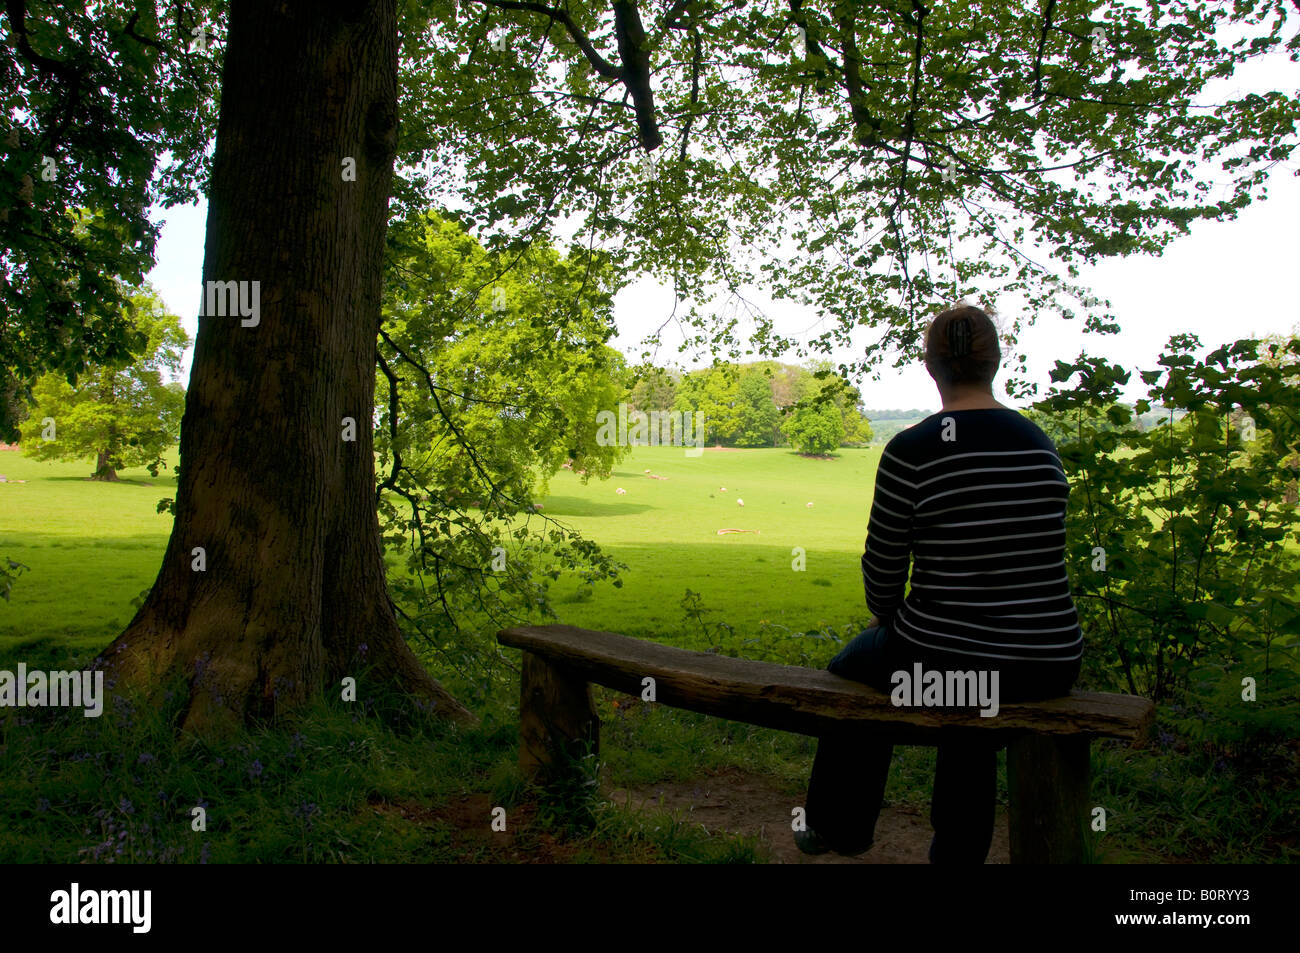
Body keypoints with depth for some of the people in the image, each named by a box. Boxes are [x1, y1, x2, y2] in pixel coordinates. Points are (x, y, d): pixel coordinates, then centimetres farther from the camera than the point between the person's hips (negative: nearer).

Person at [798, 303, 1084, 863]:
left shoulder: (911, 451, -15)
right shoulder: (1040, 444, 3)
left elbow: (883, 568, -7)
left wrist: (887, 617, 16)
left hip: (941, 662, -4)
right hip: (1052, 666, 5)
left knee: (854, 668, 28)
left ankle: (839, 826, 46)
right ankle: (960, 851, 49)